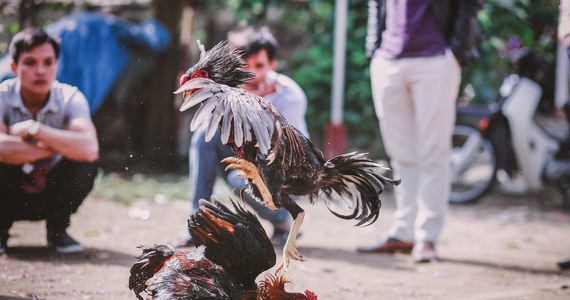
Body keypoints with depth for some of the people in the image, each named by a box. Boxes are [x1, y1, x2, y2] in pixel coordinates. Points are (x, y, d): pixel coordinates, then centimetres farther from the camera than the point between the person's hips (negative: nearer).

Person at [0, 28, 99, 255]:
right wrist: (56, 146, -32)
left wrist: (34, 128, -34)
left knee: (85, 164, -27)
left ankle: (57, 230, -1)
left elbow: (89, 149, -37)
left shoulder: (70, 98, -17)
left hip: (49, 193, 1)